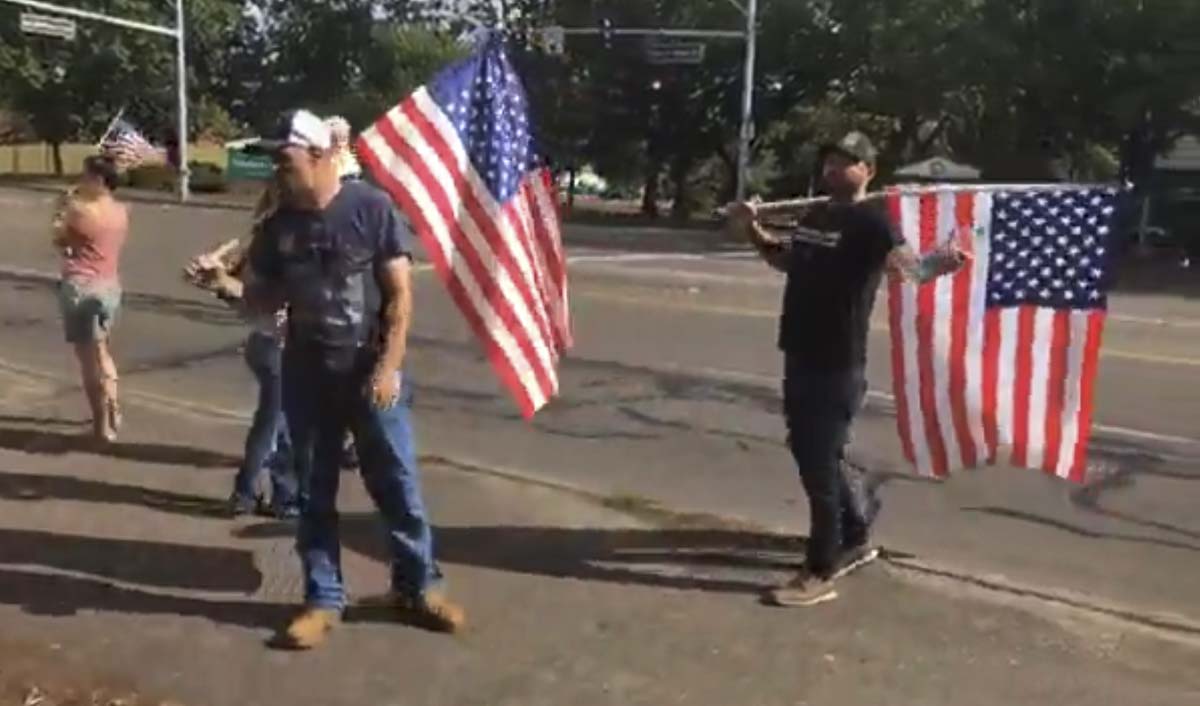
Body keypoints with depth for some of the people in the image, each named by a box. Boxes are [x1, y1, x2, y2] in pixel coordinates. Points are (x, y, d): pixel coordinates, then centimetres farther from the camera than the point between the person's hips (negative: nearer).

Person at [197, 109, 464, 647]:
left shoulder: (371, 208, -9)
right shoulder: (279, 226, 3)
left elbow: (400, 294, -10)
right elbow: (269, 298, 10)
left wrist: (389, 366, -15)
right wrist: (229, 286, -10)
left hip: (371, 371, -3)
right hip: (306, 376, 4)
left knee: (398, 485, 6)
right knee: (314, 492, 10)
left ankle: (418, 587, 24)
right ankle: (323, 599, 24)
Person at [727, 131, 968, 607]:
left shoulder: (870, 222, -13)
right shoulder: (813, 216, 12)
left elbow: (906, 263, -31)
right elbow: (786, 261, 29)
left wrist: (937, 263, -52)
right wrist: (753, 231, 16)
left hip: (838, 366, -9)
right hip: (800, 358, 9)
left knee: (820, 464, -2)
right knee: (810, 453, 19)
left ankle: (820, 573, 11)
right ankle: (856, 537, 37)